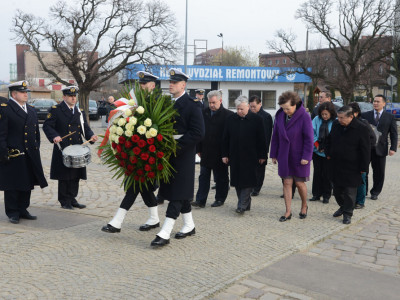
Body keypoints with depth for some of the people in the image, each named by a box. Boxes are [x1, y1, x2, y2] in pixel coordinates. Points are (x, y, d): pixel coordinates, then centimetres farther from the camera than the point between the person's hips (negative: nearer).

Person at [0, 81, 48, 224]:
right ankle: (12, 213, 14)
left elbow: (36, 133, 20)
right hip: (13, 156, -7)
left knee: (27, 185, 12)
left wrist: (36, 150, 13)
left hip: (30, 156, 7)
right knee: (12, 186, 3)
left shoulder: (31, 110, 15)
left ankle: (23, 210, 25)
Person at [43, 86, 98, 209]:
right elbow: (47, 126, -6)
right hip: (62, 149, -5)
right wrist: (54, 136, -24)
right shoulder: (55, 110, -1)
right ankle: (65, 201, 12)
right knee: (64, 177, 1)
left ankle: (72, 199, 20)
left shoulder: (80, 111, 16)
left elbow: (85, 127, 15)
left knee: (75, 176, 9)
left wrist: (91, 136, -5)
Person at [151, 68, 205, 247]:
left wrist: (176, 145, -19)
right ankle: (189, 226, 28)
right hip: (168, 155, 7)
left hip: (183, 156, -7)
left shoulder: (192, 105, -9)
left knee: (177, 193, -6)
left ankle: (164, 234, -6)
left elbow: (198, 133, -16)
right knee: (181, 193, 14)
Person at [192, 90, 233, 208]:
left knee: (221, 177, 8)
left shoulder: (228, 115, -8)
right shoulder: (204, 113, 5)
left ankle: (220, 199, 21)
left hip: (220, 153, -4)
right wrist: (199, 149, 5)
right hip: (206, 152, 4)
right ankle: (201, 200, 8)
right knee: (203, 176, 5)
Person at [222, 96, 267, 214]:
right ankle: (246, 203, 21)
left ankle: (242, 205, -2)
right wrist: (225, 155, 5)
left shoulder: (256, 119, -3)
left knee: (247, 182, -5)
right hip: (235, 157, 4)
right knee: (237, 182, 7)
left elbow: (261, 139, -1)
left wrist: (262, 155, -2)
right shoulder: (231, 119, 5)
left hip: (250, 157, -3)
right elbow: (225, 139, 9)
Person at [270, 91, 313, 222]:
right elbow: (275, 136, 7)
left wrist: (306, 156, -14)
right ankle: (288, 212, 12)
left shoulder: (304, 116, -13)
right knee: (287, 183, 5)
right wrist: (274, 154, 7)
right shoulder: (280, 115, 0)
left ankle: (304, 206, 31)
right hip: (284, 156, 4)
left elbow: (309, 138, -11)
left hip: (299, 156, -4)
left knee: (299, 183, 5)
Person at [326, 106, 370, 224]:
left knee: (350, 191, 3)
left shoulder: (361, 128, -14)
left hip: (351, 167, -5)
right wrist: (328, 154, 12)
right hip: (335, 164, 5)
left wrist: (363, 167, -10)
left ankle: (347, 214, 16)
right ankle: (342, 206, 37)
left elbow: (365, 150, -10)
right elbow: (329, 140, 18)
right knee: (337, 189, 15)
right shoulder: (335, 124, 1)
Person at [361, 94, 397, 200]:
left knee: (379, 172, 6)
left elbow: (394, 134, 3)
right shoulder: (365, 115, 3)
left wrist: (393, 148, -6)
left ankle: (375, 193, 21)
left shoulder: (390, 117, 3)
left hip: (380, 149, 0)